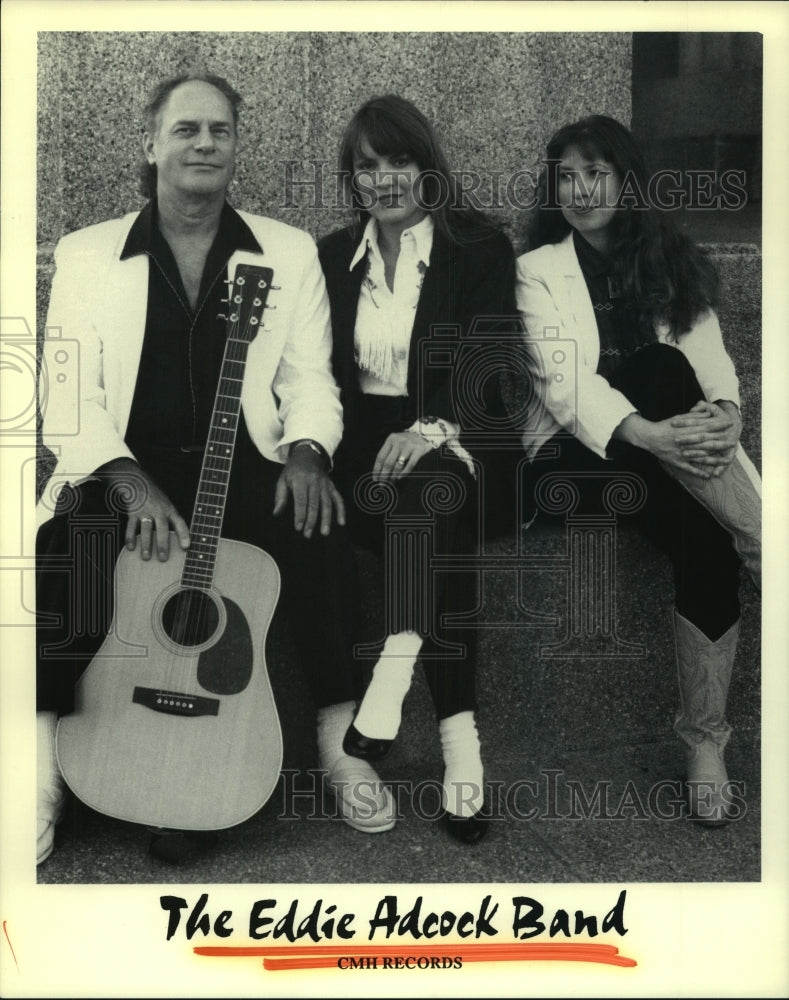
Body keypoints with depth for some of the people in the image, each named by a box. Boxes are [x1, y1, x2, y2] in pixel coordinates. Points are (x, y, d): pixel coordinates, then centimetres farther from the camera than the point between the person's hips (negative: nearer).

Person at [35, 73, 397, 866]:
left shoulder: (290, 252, 12)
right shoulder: (86, 254, 8)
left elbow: (310, 378, 8)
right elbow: (70, 398, -1)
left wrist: (306, 452, -14)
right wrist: (129, 480, -19)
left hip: (247, 469, 1)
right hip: (126, 472, 0)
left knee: (324, 533, -30)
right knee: (67, 553, -31)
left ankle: (342, 745, -12)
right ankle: (44, 775, -16)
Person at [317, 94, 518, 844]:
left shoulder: (481, 248, 3)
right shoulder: (332, 256, 15)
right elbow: (324, 368, 11)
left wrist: (436, 426, -27)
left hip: (448, 440, -2)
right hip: (363, 437, 2)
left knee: (430, 486, -38)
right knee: (440, 538, -31)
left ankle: (389, 688, -38)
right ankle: (458, 736, -31)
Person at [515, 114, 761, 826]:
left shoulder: (676, 262, 16)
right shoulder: (539, 269, 8)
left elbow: (713, 363, 4)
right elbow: (563, 380, -8)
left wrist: (725, 414, -21)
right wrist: (646, 432, -26)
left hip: (670, 448, 2)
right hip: (581, 448, -2)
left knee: (704, 541, -29)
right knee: (660, 367, -32)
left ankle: (705, 737, -18)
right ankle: (757, 543, -33)